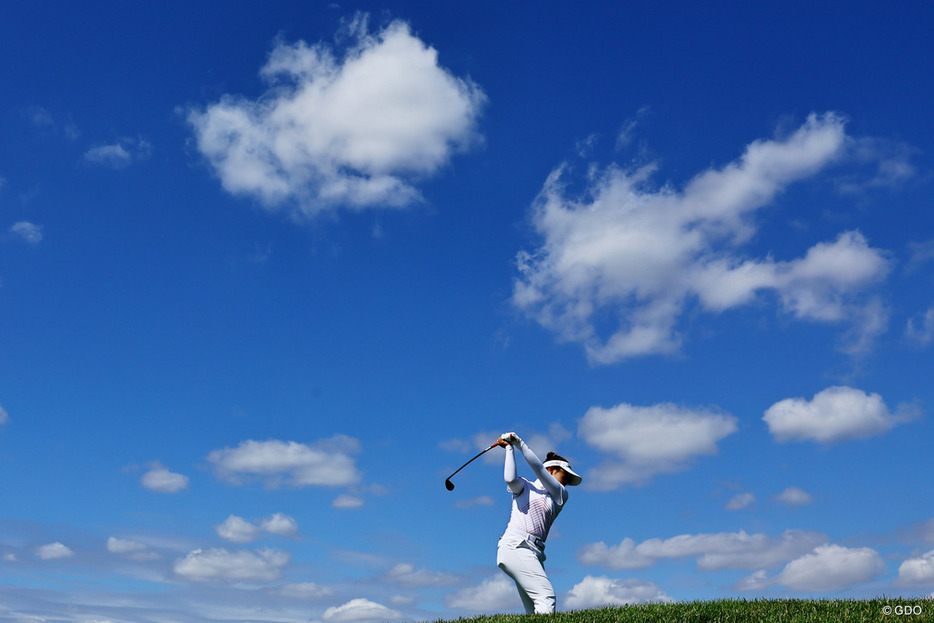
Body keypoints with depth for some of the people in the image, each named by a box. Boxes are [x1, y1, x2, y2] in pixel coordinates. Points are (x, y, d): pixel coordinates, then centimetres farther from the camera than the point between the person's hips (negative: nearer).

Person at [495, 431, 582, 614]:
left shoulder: (561, 496, 21)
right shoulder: (524, 487, 17)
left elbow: (538, 469, 7)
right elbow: (510, 479, -8)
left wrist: (519, 443, 2)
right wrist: (510, 448, 1)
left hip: (535, 554, 5)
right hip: (514, 545, -5)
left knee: (536, 610, -9)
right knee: (547, 596, -21)